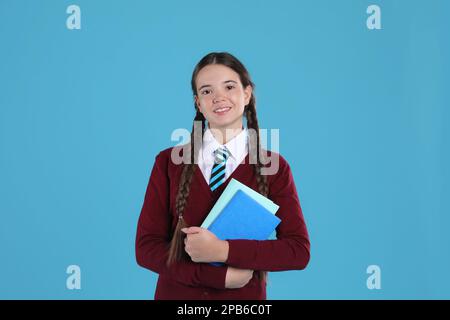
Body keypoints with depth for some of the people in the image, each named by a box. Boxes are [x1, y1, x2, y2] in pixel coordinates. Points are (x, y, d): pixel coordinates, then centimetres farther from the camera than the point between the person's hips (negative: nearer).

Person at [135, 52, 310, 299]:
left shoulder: (274, 167, -6)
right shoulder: (168, 162, -5)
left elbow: (298, 251, -11)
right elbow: (146, 247, -8)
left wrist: (225, 251, -22)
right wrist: (221, 275, -18)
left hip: (244, 296, 0)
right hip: (176, 293, 0)